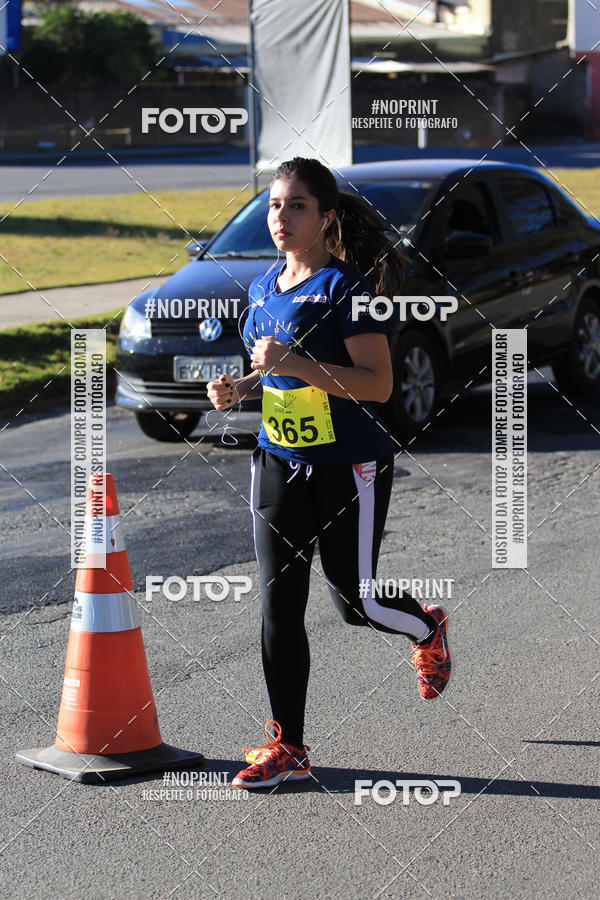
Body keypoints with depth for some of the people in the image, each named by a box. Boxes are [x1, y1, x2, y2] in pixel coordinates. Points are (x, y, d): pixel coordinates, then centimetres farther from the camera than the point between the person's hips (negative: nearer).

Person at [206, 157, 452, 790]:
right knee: (279, 604, 1)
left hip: (350, 467, -6)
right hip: (279, 460, 6)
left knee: (354, 602, 4)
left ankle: (428, 628, 39)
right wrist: (239, 389, 0)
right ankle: (287, 747, 7)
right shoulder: (264, 287, 8)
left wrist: (295, 364, -29)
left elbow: (378, 383, -20)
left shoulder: (346, 286, -14)